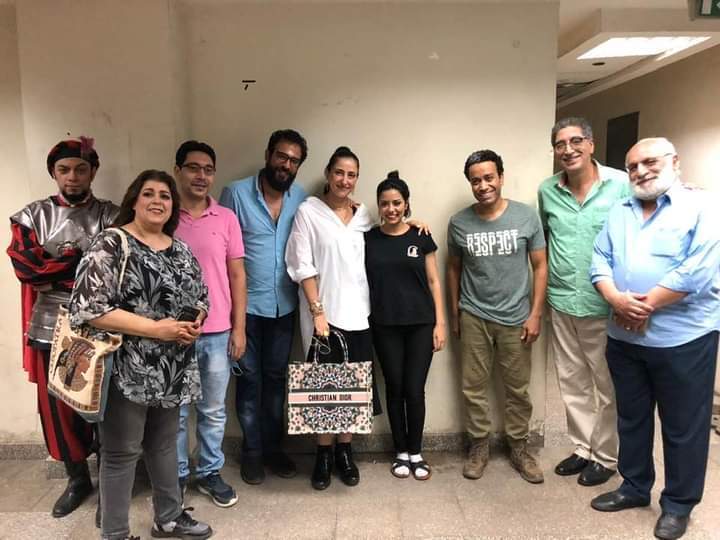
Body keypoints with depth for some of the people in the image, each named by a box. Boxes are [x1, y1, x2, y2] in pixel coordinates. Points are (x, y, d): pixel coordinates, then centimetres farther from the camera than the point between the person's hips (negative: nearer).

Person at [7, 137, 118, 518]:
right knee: (58, 407, 13)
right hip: (51, 327, 3)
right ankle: (77, 478, 33)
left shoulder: (111, 216, 0)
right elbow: (25, 264, -8)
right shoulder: (32, 215, 6)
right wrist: (81, 260, -11)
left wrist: (54, 271, -13)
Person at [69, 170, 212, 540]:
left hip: (174, 368, 6)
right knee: (121, 452, 7)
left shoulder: (180, 251, 9)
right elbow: (88, 307, -19)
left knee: (164, 443, 20)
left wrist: (195, 322, -6)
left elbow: (200, 298, 18)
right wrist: (155, 328, -21)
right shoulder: (110, 245, -11)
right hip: (128, 369, -6)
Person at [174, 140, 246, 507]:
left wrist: (238, 328, 1)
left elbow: (237, 275, 4)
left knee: (213, 410, 14)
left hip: (217, 332, 2)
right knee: (175, 412, 12)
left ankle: (209, 473, 31)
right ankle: (176, 476, 30)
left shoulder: (226, 219, 2)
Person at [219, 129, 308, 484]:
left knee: (276, 376, 14)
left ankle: (273, 447, 29)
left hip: (285, 305, 3)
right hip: (247, 304, -3)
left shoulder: (302, 198, 1)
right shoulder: (236, 193, -8)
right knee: (250, 378, 8)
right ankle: (252, 451, 24)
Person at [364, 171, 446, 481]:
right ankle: (401, 453, 24)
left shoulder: (421, 238, 1)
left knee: (415, 389, 2)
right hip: (385, 326, 1)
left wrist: (440, 322, -1)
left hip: (420, 324, -1)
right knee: (394, 388, 8)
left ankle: (416, 453, 20)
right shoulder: (368, 239, 2)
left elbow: (433, 281, 3)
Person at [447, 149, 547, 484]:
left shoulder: (526, 216, -6)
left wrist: (535, 314, -5)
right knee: (474, 386, 9)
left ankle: (519, 448, 30)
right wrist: (454, 313, 9)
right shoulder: (459, 223, -3)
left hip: (515, 318, 0)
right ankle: (479, 445, 27)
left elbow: (540, 266, -1)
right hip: (473, 317, 1)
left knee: (518, 388, 12)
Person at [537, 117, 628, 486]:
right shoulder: (547, 191, 1)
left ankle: (606, 456, 29)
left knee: (608, 386, 10)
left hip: (605, 304, -4)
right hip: (561, 303, 4)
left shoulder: (621, 184, -9)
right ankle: (582, 449, 34)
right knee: (572, 383, 16)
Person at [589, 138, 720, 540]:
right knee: (631, 418, 18)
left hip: (682, 339, -5)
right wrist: (617, 300, -15)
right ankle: (635, 487, 36)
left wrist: (645, 306, -17)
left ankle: (679, 504, 27)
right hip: (624, 338, 5)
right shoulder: (619, 212, 11)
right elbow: (600, 261, 4)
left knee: (683, 427, 9)